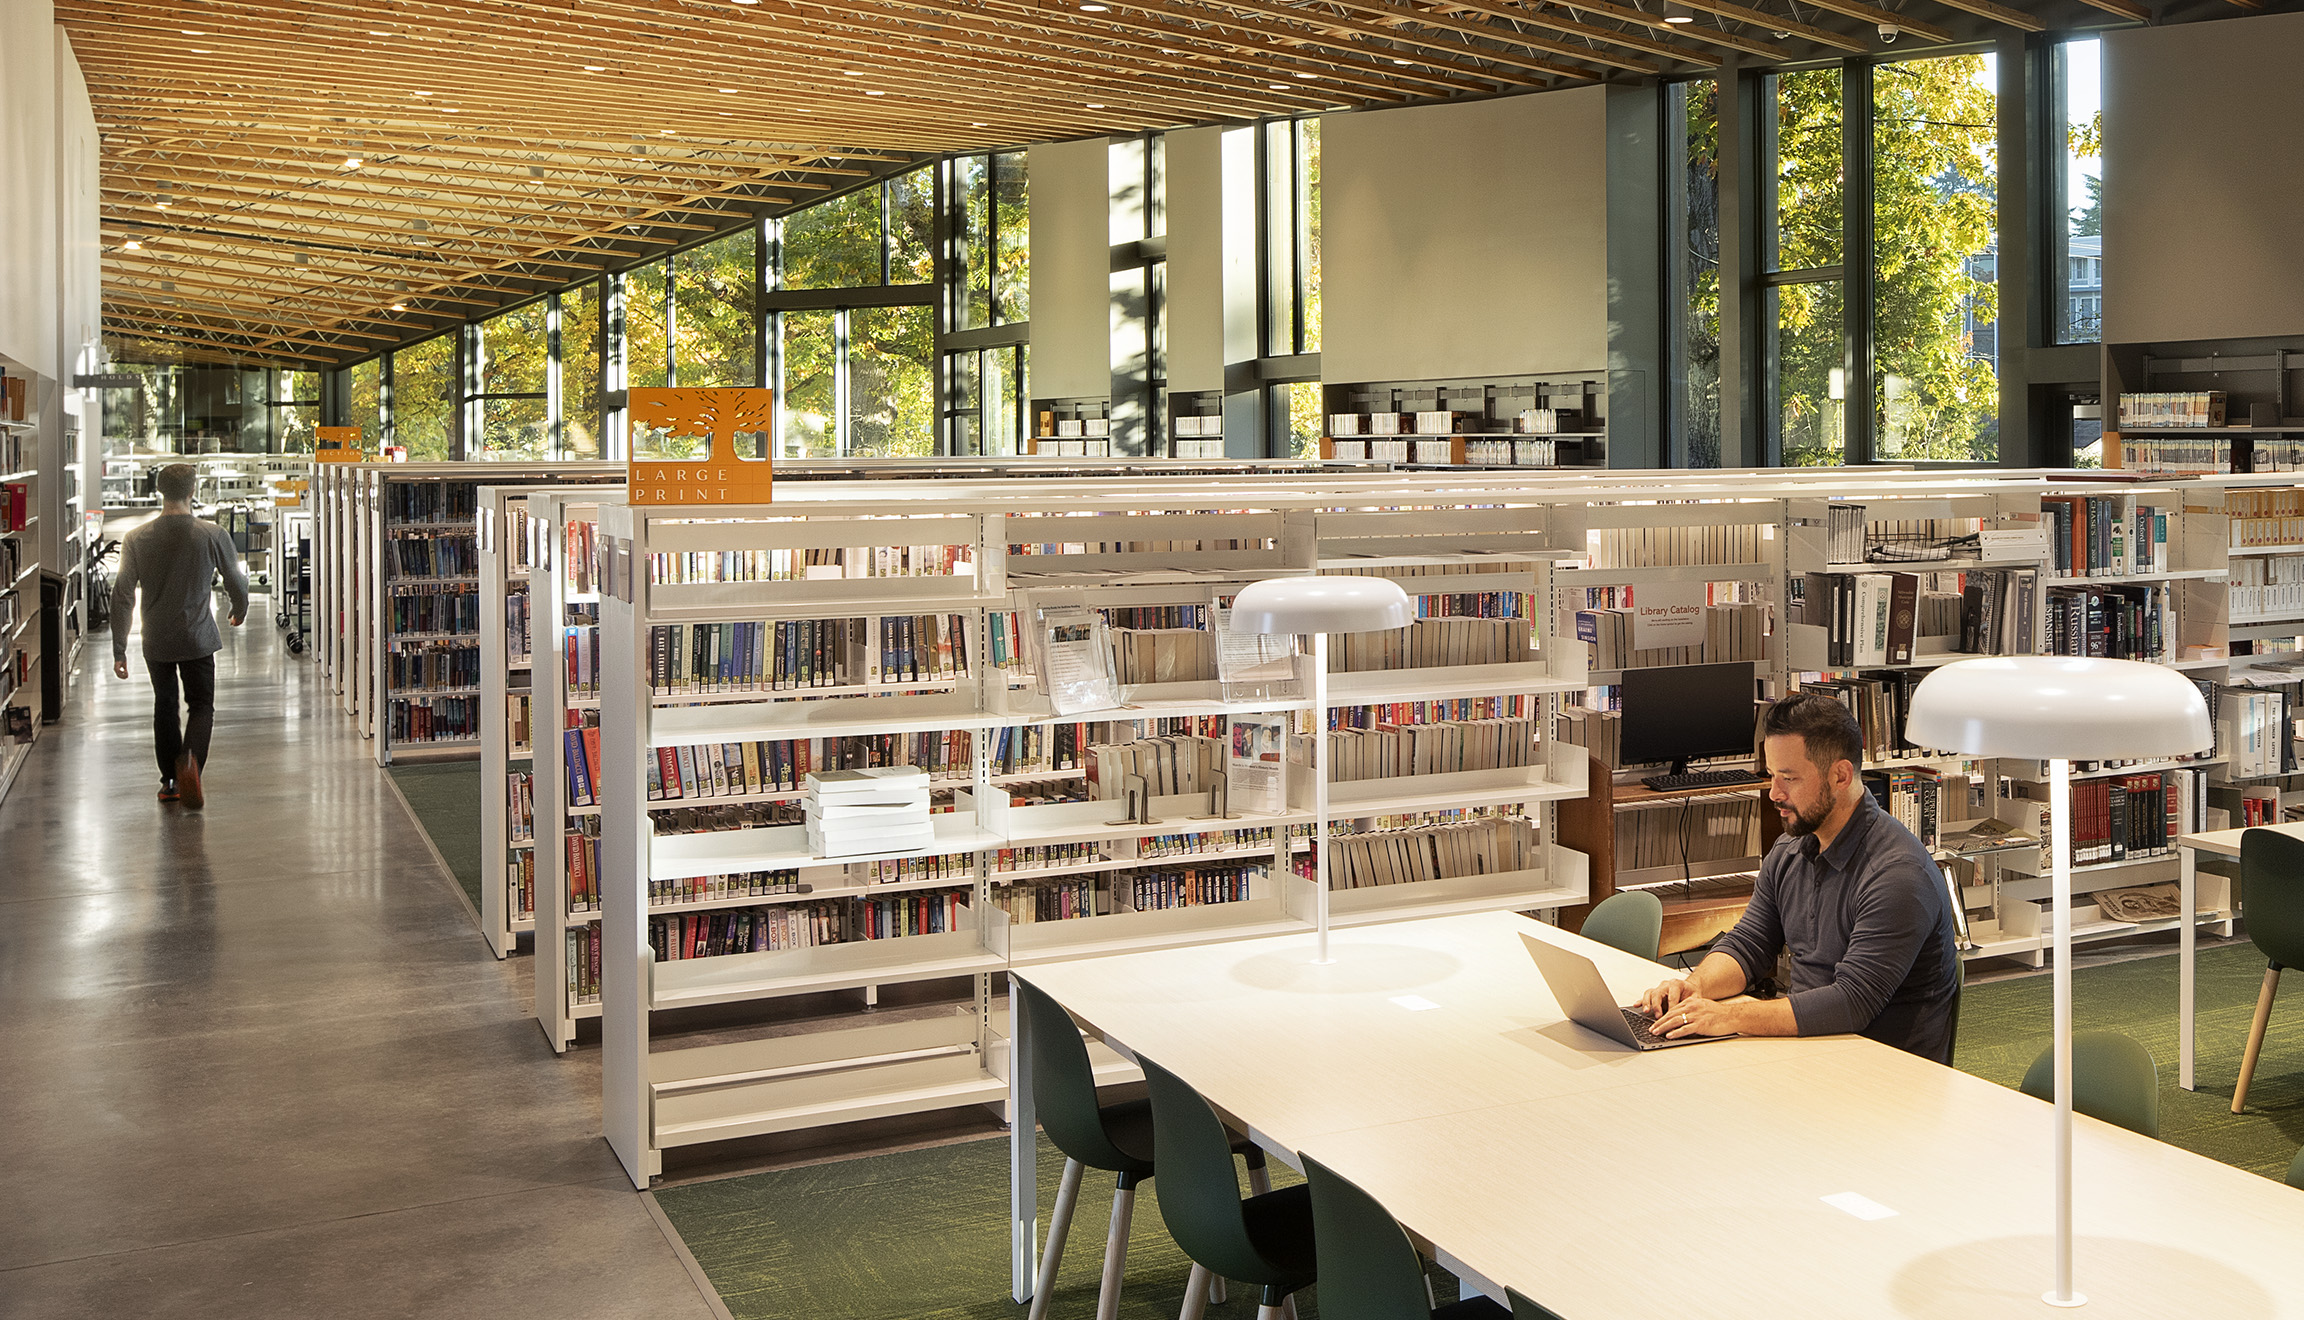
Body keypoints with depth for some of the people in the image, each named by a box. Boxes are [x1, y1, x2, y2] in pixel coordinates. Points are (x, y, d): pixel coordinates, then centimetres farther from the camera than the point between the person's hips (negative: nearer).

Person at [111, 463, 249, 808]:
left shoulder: (137, 539, -5)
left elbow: (122, 596, -6)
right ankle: (190, 759, -20)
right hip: (198, 638, -2)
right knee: (202, 705, 8)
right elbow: (237, 582, 2)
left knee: (165, 706, 18)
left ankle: (170, 780, 22)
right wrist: (239, 611, 25)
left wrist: (119, 650, -1)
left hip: (156, 641, 2)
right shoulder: (213, 535, -10)